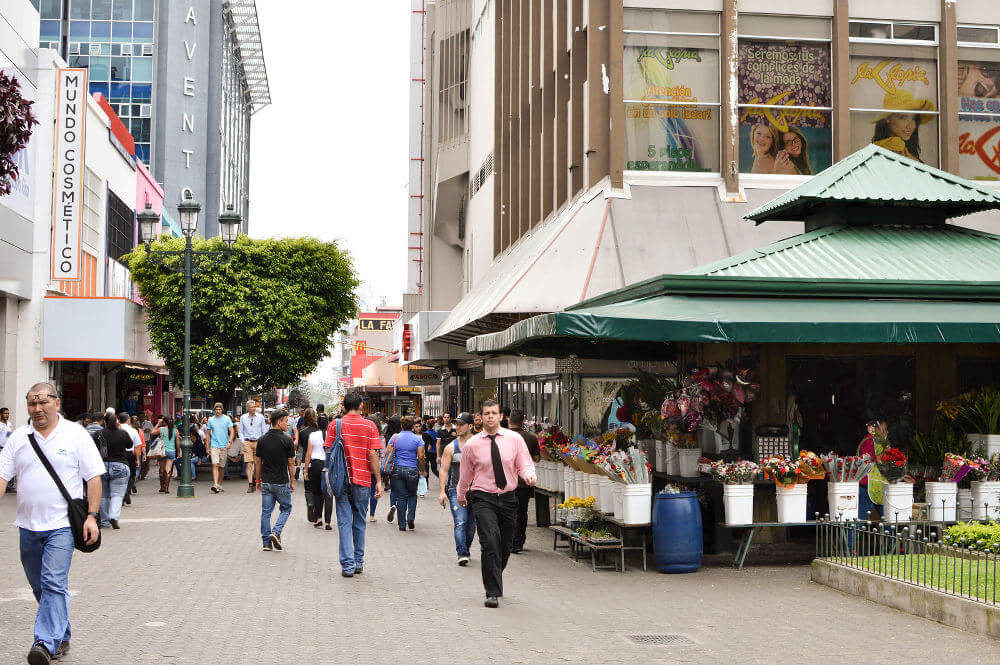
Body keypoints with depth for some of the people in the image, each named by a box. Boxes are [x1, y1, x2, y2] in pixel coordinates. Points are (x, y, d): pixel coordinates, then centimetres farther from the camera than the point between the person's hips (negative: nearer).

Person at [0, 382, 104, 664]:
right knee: (40, 586, 12)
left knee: (54, 583, -15)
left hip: (62, 525, -5)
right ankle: (61, 638, 26)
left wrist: (92, 516, -9)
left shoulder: (75, 435, -1)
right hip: (28, 525, 5)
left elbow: (94, 477, -1)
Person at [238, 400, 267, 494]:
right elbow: (241, 432, 12)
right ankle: (250, 485, -12)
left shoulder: (260, 417, 5)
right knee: (249, 464, -10)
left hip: (258, 442, 1)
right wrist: (243, 441, -1)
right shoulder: (243, 418, 6)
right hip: (247, 442, -1)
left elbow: (264, 431, 9)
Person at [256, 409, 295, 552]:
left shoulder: (262, 440, 3)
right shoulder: (287, 440, -10)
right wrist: (292, 481, 4)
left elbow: (257, 461, 7)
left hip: (266, 482, 4)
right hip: (281, 482, -4)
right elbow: (291, 463, -6)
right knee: (286, 508, 14)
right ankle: (276, 532, -6)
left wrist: (258, 480, 16)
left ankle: (267, 543, 7)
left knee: (266, 512, 8)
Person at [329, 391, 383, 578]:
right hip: (362, 479, 1)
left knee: (344, 522, 2)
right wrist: (378, 480, -1)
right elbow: (373, 455, -5)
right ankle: (359, 563, 20)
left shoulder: (335, 425, 0)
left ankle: (348, 564, -3)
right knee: (359, 522, 13)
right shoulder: (369, 426, -1)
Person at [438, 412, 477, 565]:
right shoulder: (451, 448, 4)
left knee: (471, 525, 9)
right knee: (460, 523, -15)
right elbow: (444, 470, 4)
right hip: (456, 491, -1)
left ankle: (466, 550, 28)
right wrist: (442, 491, -6)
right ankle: (462, 554, -18)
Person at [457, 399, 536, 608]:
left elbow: (525, 465, 3)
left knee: (505, 547, 11)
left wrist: (529, 476, -20)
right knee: (490, 543, -19)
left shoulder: (514, 439, 0)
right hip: (483, 499, -2)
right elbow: (465, 474, 13)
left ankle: (494, 581, 38)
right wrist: (461, 496, 25)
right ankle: (492, 593, -14)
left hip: (508, 498, 2)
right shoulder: (472, 445, -1)